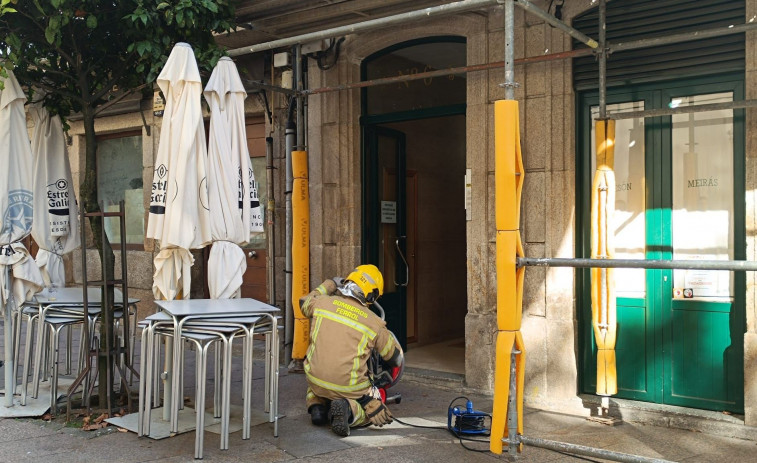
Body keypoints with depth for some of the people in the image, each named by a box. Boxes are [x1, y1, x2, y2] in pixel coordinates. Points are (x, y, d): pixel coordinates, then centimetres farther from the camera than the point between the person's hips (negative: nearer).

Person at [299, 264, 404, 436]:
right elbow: (396, 358, 7)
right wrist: (389, 335, 27)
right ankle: (349, 410, -10)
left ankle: (317, 405, 6)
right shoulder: (375, 323, -5)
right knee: (375, 412, 22)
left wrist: (330, 284, 34)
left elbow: (305, 302, 24)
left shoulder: (323, 302, -3)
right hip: (349, 387, -3)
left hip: (316, 379, 3)